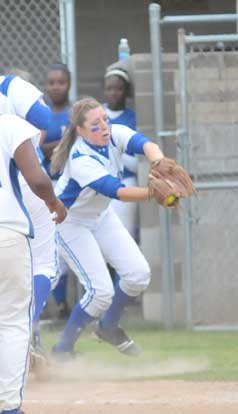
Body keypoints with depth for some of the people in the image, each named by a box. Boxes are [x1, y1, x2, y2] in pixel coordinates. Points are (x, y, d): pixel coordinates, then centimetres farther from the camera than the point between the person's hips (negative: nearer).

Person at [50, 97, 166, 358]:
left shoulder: (116, 134, -17)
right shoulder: (81, 160, -34)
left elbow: (145, 145, -36)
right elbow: (117, 192, -44)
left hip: (100, 216, 7)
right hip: (70, 222, -7)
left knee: (138, 274, -1)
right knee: (101, 291, -15)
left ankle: (109, 327, 25)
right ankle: (62, 350, 2)